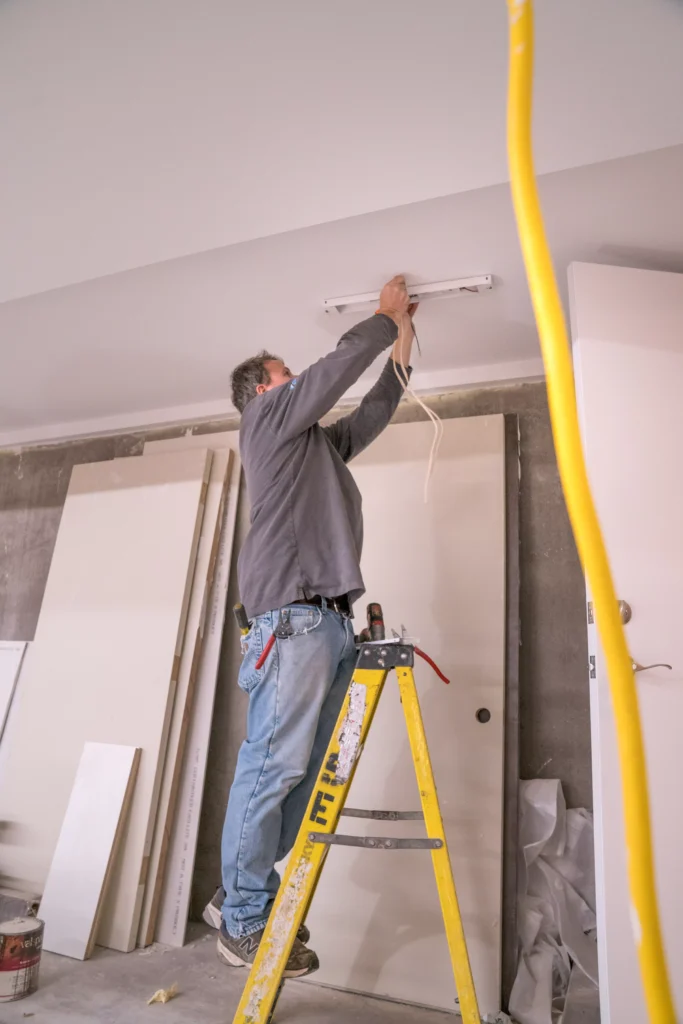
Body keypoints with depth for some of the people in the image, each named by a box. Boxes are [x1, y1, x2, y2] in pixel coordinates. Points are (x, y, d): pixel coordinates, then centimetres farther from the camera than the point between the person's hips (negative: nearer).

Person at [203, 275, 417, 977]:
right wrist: (388, 316, 20)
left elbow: (375, 408, 37)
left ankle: (244, 897, 16)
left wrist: (403, 342, 38)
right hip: (293, 615, -8)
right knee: (273, 765, -6)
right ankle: (243, 920, 6)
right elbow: (341, 364, 4)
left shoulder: (319, 441, 30)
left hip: (331, 619, 8)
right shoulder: (268, 414, 8)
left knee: (307, 772, 5)